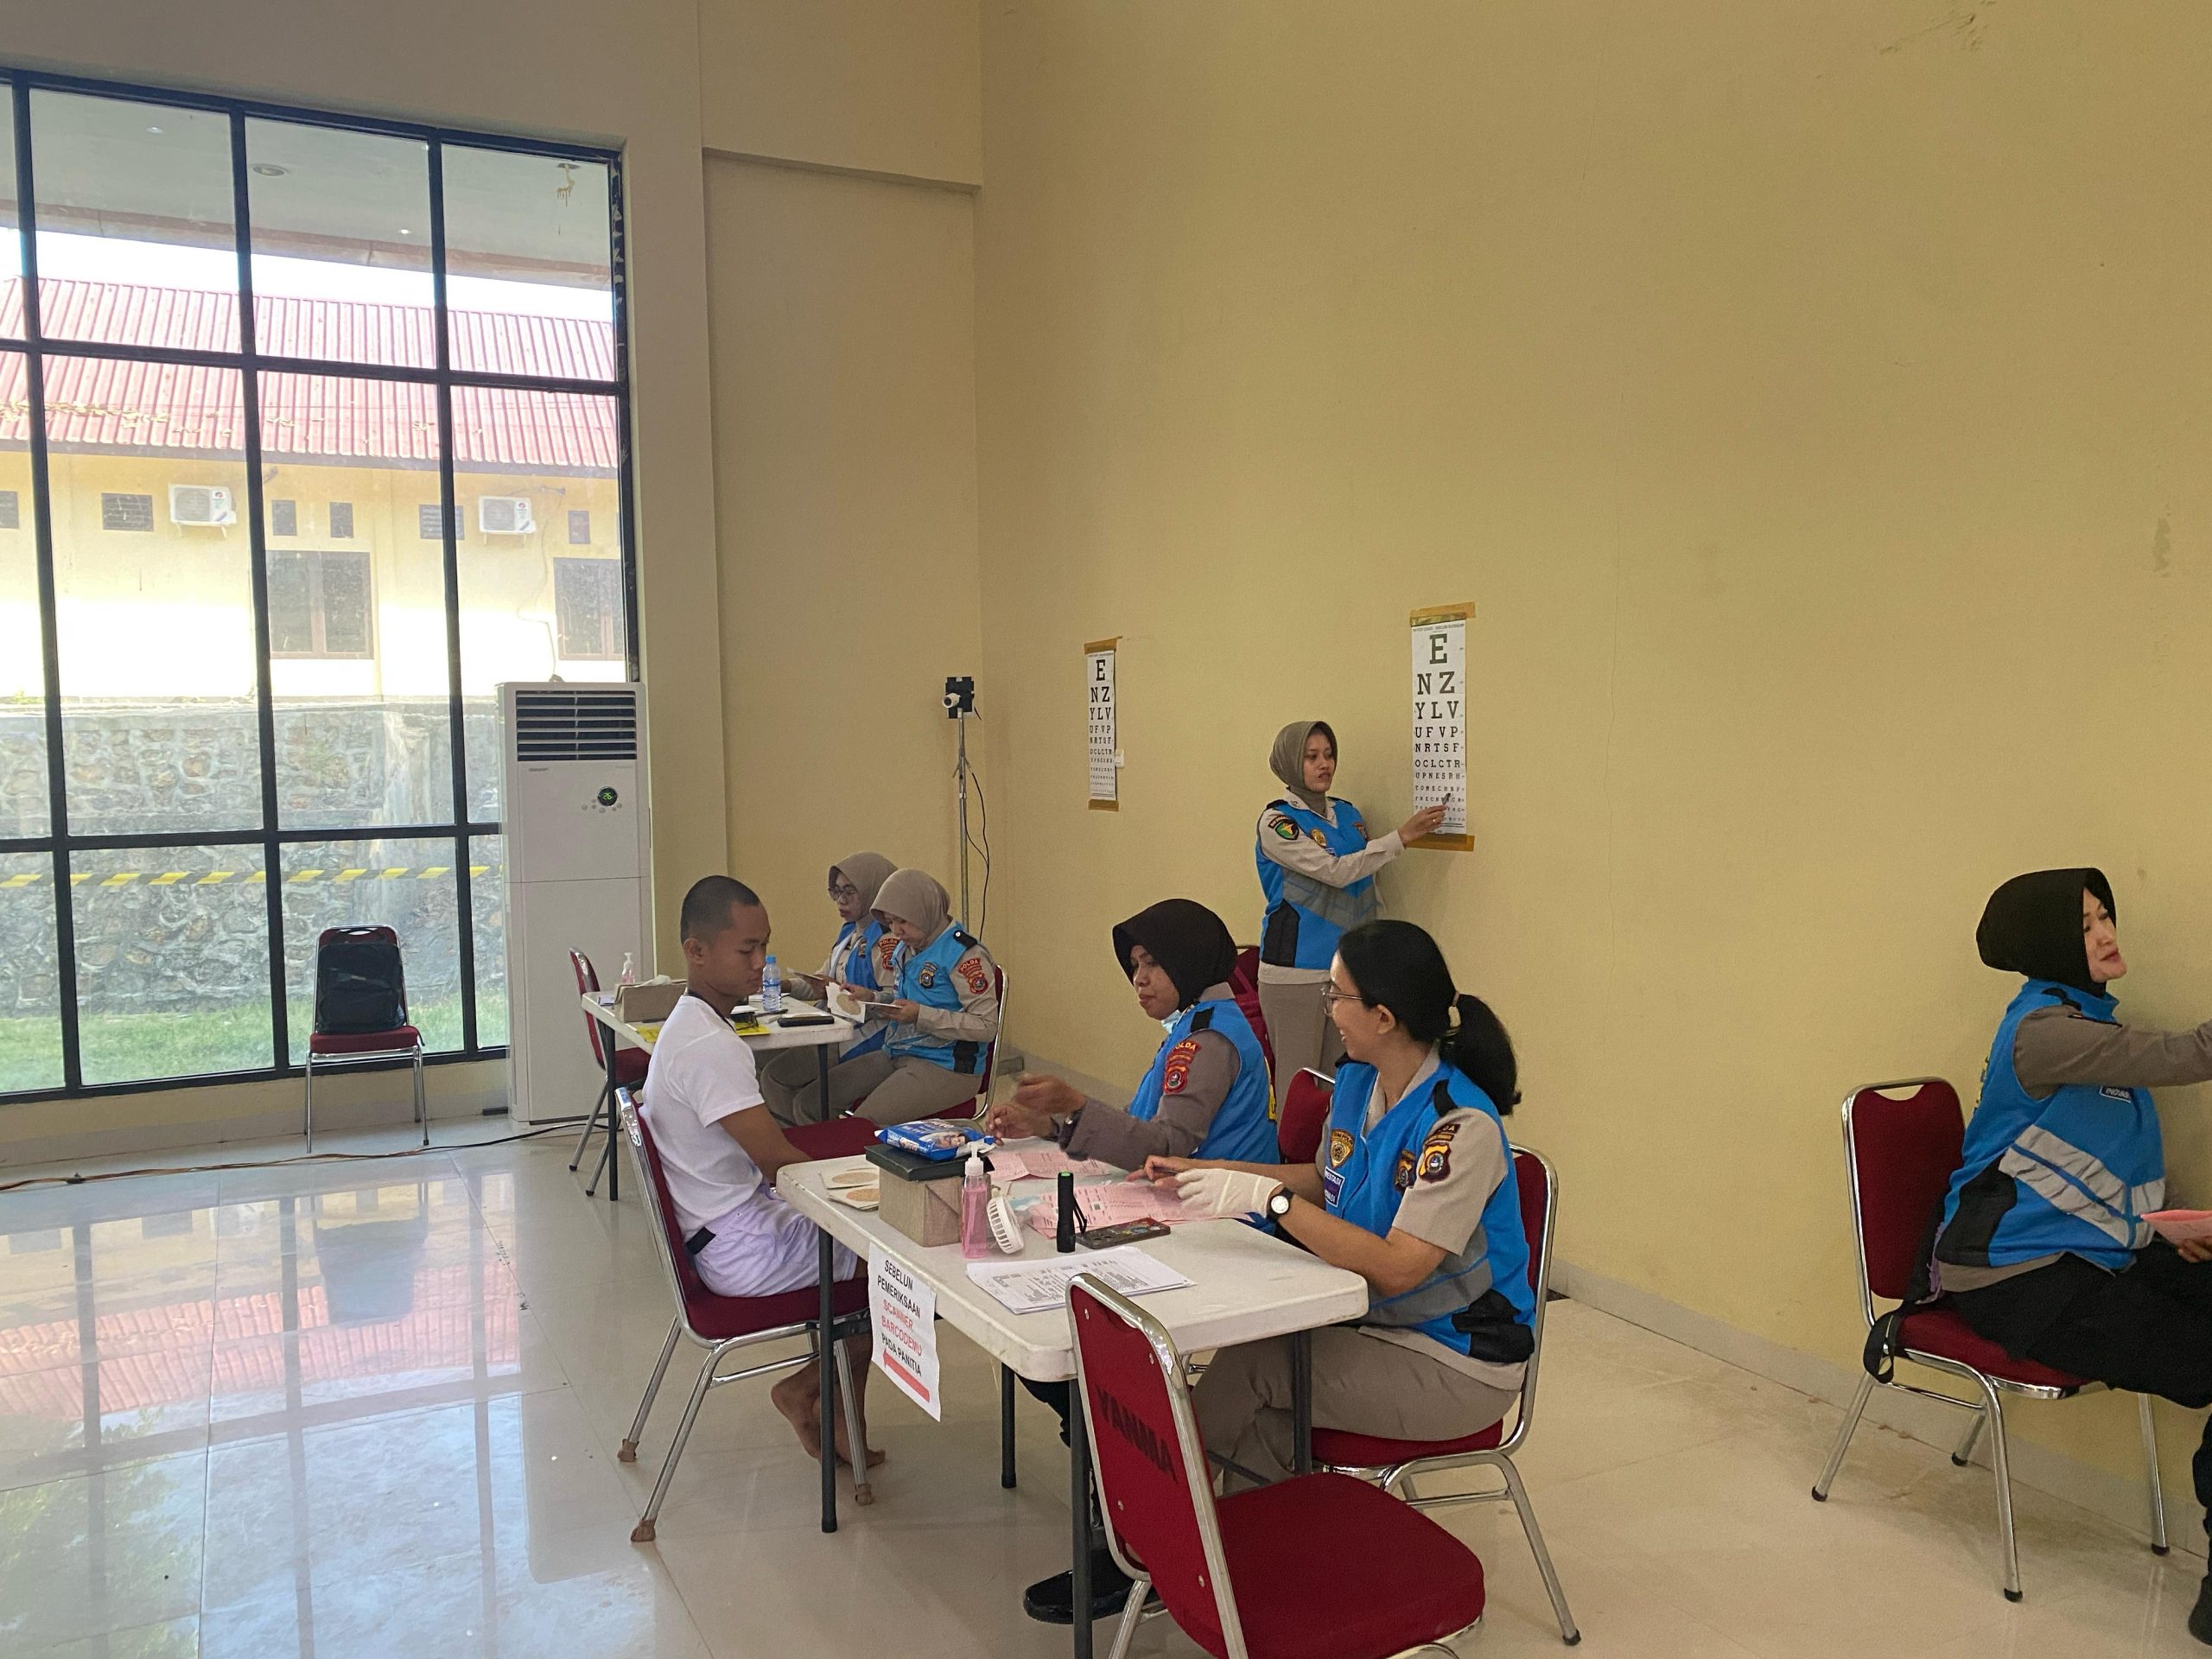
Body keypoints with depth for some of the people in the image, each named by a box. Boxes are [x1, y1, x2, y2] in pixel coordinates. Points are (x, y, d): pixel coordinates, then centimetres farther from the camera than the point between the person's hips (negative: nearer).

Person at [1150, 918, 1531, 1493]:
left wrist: (1270, 1198, -30)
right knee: (1262, 1421, -20)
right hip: (1376, 1323, 7)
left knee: (1247, 1364, -17)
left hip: (1460, 1367, -7)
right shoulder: (1356, 1081, 1)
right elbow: (1325, 1180, 19)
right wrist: (1208, 1171, 12)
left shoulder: (1462, 1124, -24)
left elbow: (1397, 1269, -28)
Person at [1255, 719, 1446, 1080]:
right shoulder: (1276, 821, -9)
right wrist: (1402, 836, -21)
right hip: (1296, 972, -6)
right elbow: (1336, 872, -20)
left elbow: (1368, 889, 17)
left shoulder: (1349, 814, 11)